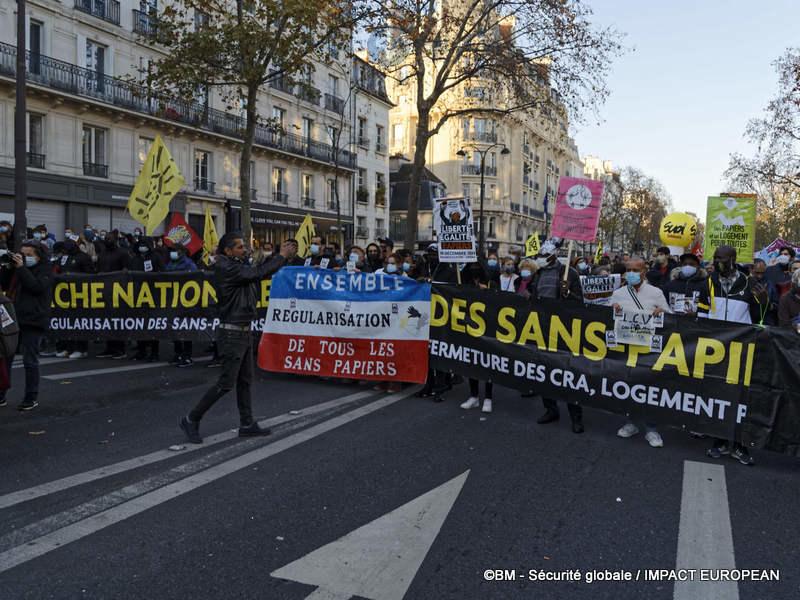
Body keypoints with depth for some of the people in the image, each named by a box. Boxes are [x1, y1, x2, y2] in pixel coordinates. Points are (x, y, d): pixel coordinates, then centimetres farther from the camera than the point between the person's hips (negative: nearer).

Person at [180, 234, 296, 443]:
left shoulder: (237, 265, 15)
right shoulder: (225, 268, -16)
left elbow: (260, 271, 16)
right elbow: (257, 273, -22)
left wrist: (283, 255, 4)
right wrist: (282, 256, -13)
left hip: (243, 333, 10)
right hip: (231, 333, -10)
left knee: (245, 380, 12)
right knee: (226, 383, -6)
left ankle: (247, 424, 19)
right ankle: (191, 419, 6)